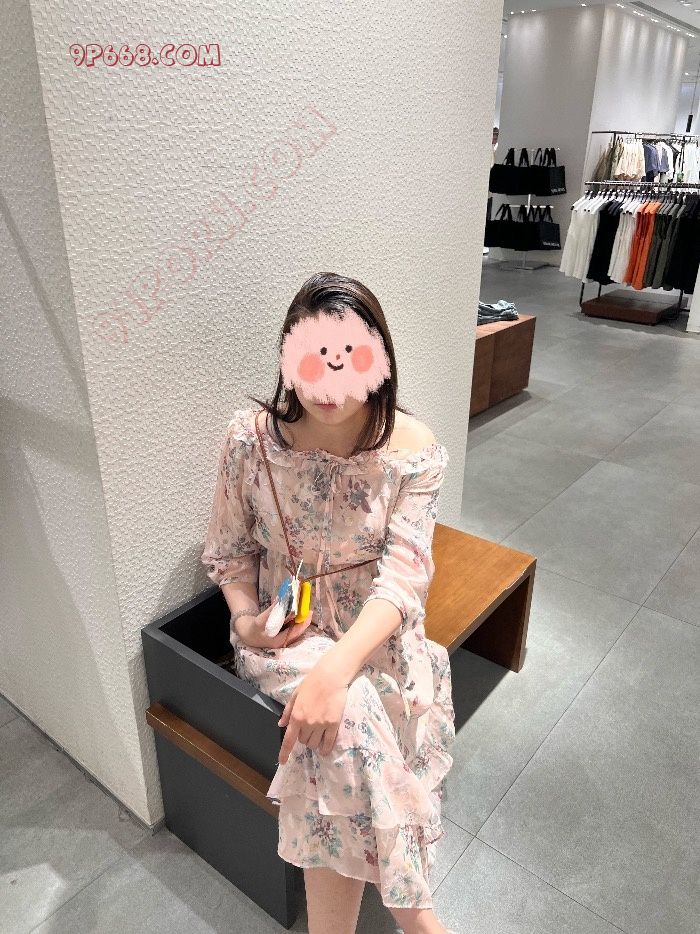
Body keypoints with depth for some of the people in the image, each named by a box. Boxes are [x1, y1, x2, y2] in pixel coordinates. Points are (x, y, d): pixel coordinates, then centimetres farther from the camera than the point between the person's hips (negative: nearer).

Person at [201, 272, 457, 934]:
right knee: (349, 715, -29)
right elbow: (228, 550, 3)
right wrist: (246, 618, -15)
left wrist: (339, 664, -36)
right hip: (284, 632, 0)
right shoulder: (251, 438, -10)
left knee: (345, 723, -28)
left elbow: (404, 573, -21)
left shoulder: (414, 450, -13)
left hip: (377, 633, 0)